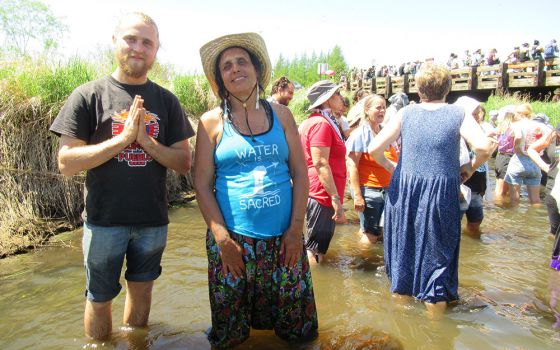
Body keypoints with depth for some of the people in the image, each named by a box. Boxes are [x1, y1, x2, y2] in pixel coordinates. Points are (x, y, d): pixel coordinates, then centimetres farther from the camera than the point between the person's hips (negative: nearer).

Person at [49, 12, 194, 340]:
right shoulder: (89, 95, -5)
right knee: (99, 298, 12)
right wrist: (124, 137, -20)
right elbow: (66, 162, -10)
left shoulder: (167, 101, 2)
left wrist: (146, 141, -17)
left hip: (153, 220, 2)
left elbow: (184, 162, 0)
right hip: (104, 220, -2)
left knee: (141, 288, 18)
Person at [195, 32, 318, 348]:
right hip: (233, 239, -1)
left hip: (284, 239, 2)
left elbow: (300, 173, 4)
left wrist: (296, 227, -4)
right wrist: (222, 239, -10)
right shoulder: (211, 122, 0)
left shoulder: (281, 114, 5)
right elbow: (203, 186, -3)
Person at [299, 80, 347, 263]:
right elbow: (320, 163, -23)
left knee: (318, 248, 19)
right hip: (323, 194, -10)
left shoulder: (315, 121, 18)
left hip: (319, 193, 10)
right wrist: (336, 198, -23)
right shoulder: (322, 123, -15)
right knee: (315, 251, -4)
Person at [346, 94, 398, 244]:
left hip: (387, 189, 7)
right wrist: (357, 195, -19)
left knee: (384, 231, 15)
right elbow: (352, 166, -14)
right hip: (368, 189, -6)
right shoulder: (360, 134, -9)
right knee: (371, 235, 2)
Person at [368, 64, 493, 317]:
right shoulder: (458, 114, -1)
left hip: (403, 192, 2)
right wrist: (471, 168, 2)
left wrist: (390, 166, 13)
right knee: (436, 257, 12)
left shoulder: (406, 113, 2)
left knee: (404, 250, 19)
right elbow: (484, 146, -16)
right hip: (442, 194, -1)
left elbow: (374, 149, -5)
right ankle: (434, 322, 24)